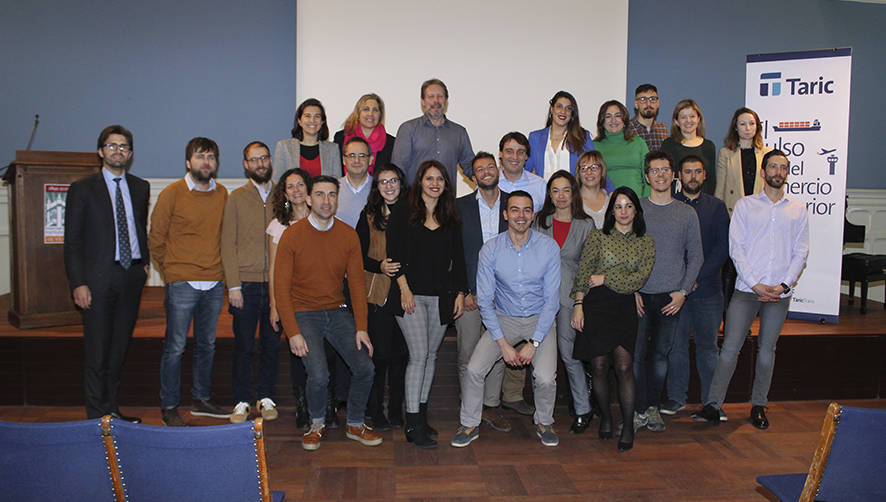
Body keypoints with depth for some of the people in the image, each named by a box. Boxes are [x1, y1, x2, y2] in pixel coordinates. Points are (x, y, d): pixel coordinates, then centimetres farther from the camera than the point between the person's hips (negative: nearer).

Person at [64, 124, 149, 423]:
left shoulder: (141, 188, 12)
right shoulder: (82, 189, 0)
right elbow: (72, 241, -2)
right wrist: (78, 283, -9)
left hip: (132, 277, 4)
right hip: (99, 279, -4)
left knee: (119, 348, 11)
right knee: (97, 351, 0)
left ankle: (111, 409, 23)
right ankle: (96, 415, 12)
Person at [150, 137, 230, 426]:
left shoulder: (223, 194, 9)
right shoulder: (172, 194, -3)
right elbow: (156, 239, 2)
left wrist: (218, 268, 10)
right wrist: (172, 272, 2)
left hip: (215, 283, 4)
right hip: (182, 283, -4)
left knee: (207, 344, 13)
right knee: (175, 347, 1)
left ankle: (201, 399, 26)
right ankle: (169, 407, 12)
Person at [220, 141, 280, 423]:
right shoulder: (236, 198, 6)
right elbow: (228, 244, 2)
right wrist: (233, 285, -6)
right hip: (246, 283, -1)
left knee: (272, 344, 8)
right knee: (244, 345, 4)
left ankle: (266, 397, 22)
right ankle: (242, 401, 17)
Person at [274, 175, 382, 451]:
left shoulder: (348, 235, 0)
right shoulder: (292, 236, -8)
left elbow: (357, 283, 3)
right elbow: (281, 288, -8)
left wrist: (361, 328, -5)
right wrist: (293, 332, -15)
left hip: (337, 312, 3)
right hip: (303, 313, -3)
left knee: (365, 369, -9)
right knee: (319, 375, -20)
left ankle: (355, 425, 16)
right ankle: (317, 424, 12)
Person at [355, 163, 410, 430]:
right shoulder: (369, 216, 5)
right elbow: (359, 256, 4)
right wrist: (380, 266, -13)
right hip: (376, 294, -2)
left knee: (400, 354, 5)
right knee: (381, 353, -3)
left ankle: (396, 411, 19)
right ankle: (375, 411, 13)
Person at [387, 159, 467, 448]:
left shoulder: (451, 218, 13)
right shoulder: (403, 211, 2)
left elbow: (458, 258, 13)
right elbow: (394, 253, -3)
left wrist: (460, 292, 6)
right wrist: (404, 289, -12)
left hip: (441, 295, 4)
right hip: (411, 294, -4)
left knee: (430, 355, 8)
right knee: (419, 354, -11)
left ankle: (420, 414, 20)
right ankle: (413, 425, -5)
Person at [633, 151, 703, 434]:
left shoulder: (687, 213, 8)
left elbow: (696, 256, 9)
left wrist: (683, 291, -1)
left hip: (671, 297, 1)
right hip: (640, 295, -1)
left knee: (661, 354, 8)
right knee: (637, 355, -2)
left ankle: (653, 407, 21)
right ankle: (639, 410, 9)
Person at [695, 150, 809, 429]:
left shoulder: (798, 210, 12)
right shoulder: (745, 205, 6)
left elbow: (801, 252, 7)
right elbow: (736, 248, -1)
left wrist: (784, 285, -7)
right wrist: (755, 284, -10)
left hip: (780, 292, 2)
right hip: (747, 289, -2)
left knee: (767, 349, 9)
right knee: (730, 346, -6)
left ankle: (758, 406, 21)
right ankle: (713, 406, -4)